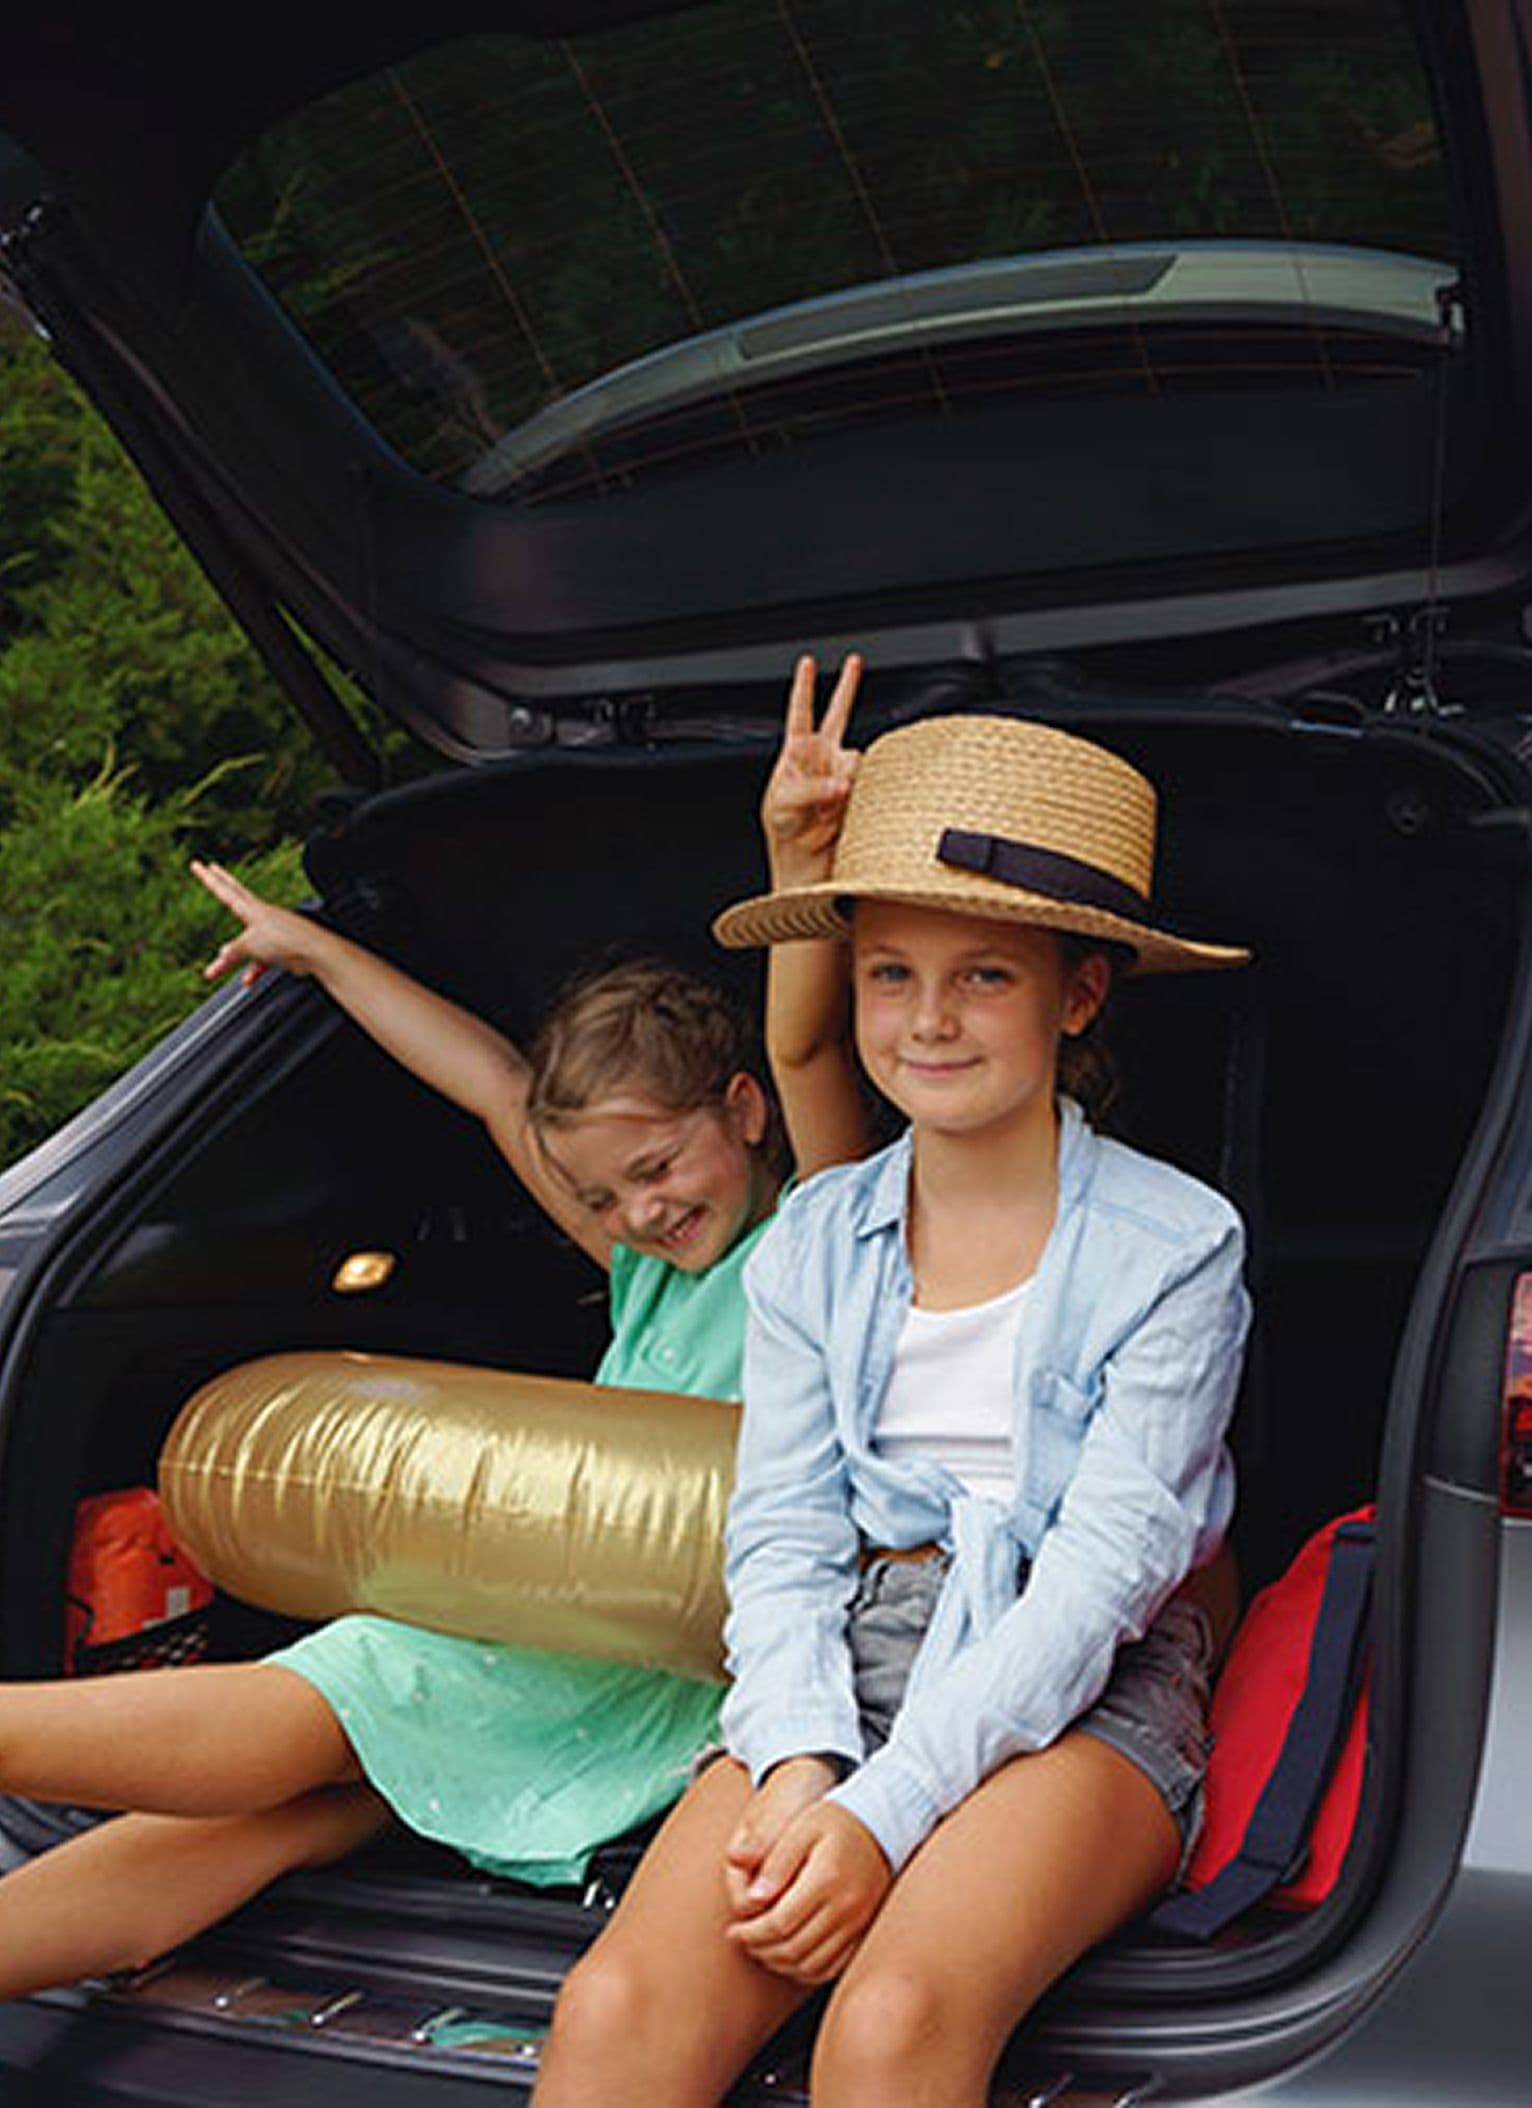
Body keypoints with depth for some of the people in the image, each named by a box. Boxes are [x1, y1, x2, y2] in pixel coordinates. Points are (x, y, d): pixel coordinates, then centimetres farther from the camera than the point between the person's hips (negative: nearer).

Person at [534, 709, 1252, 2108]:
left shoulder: (1174, 1245, -2)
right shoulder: (814, 1240, 11)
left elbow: (1104, 1568, -10)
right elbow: (782, 1531, 6)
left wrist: (885, 1809, -20)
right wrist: (797, 1767, -14)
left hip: (1089, 1691, -3)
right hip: (852, 1660, 3)